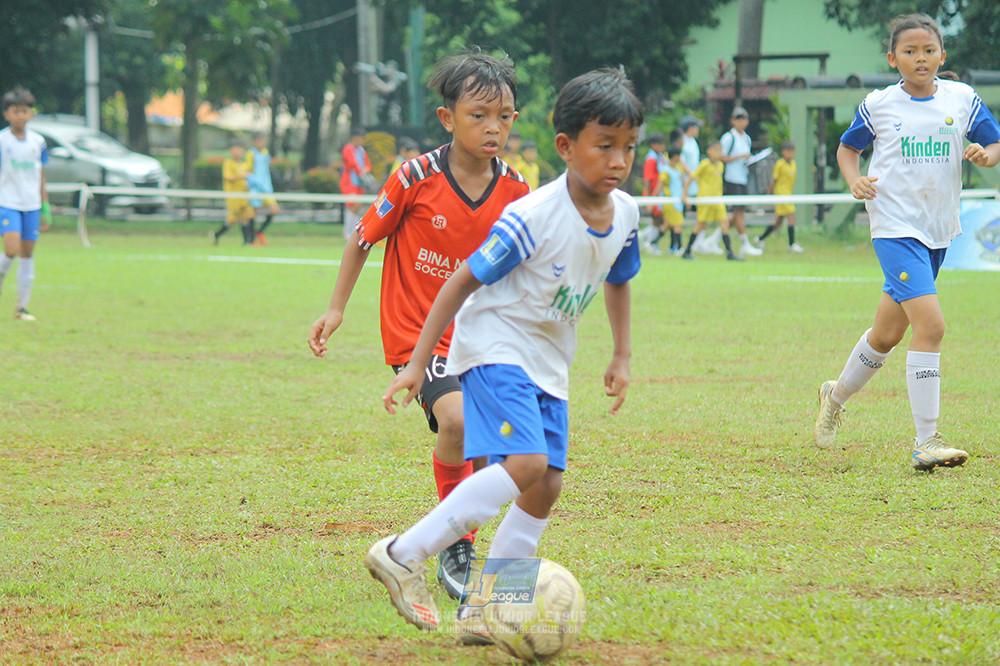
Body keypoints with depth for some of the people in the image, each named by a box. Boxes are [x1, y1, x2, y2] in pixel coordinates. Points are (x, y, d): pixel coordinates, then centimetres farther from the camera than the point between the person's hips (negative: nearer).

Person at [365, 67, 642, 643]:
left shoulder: (624, 213, -2)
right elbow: (463, 282, -16)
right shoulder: (533, 217, -23)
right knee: (526, 463, -25)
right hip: (494, 344, -8)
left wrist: (622, 356, 15)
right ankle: (403, 556, -17)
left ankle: (483, 611, 9)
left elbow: (618, 282, 20)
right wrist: (417, 364, -15)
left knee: (546, 486, 1)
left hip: (548, 364, 8)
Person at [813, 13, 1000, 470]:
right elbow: (847, 147, 14)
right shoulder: (878, 106, -1)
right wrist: (854, 180, -5)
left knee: (888, 333, 17)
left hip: (939, 230, 5)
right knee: (931, 324, -21)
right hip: (896, 226, -5)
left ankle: (838, 394, 45)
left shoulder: (962, 99, 3)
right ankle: (926, 443, -19)